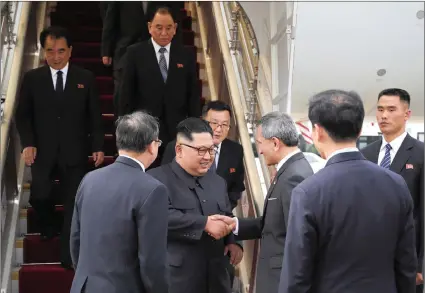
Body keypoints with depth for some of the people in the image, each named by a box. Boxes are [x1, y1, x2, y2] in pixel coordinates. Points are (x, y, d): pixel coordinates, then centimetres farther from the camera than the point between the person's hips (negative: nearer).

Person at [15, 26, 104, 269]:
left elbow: (95, 116, 5)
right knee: (39, 196, -10)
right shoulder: (32, 78, 3)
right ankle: (49, 228, 24)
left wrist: (98, 146, -3)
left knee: (74, 202, 1)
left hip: (75, 152, 0)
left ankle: (69, 255, 9)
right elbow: (23, 115, 5)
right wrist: (28, 143, -8)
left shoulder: (86, 78, 3)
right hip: (43, 152, 0)